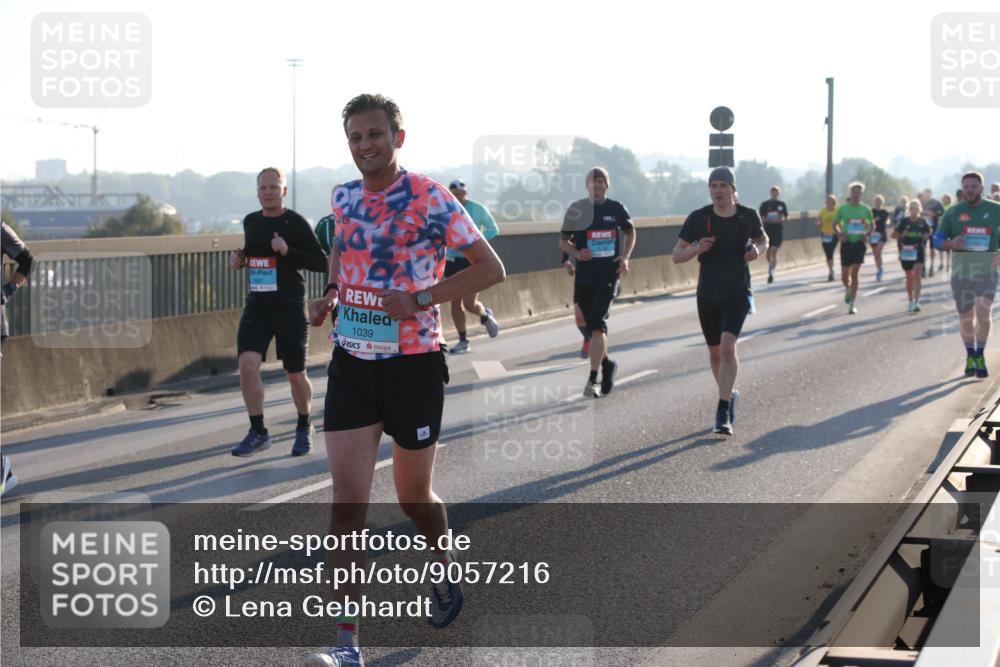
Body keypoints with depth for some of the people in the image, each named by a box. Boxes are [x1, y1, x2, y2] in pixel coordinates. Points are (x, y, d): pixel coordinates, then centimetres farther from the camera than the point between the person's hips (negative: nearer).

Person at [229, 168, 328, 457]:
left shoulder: (296, 223, -8)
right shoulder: (251, 222, 9)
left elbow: (321, 263, -11)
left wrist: (288, 251, -22)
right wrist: (239, 257, 6)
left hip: (290, 308, -4)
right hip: (257, 306, 4)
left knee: (295, 374, 6)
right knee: (247, 364, -14)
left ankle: (304, 427, 31)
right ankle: (258, 432, -3)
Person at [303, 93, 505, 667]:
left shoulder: (430, 199, -12)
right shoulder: (345, 198, 6)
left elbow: (491, 268, -11)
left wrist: (421, 299, -20)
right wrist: (332, 290, 7)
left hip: (414, 363, -4)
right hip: (352, 362, 4)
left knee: (414, 496, 11)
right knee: (348, 501, -6)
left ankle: (447, 572, 45)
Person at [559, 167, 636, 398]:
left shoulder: (616, 209, 2)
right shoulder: (577, 210, 1)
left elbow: (630, 232, 18)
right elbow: (563, 241, 9)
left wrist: (625, 257, 3)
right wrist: (576, 253, -11)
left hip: (609, 275, -2)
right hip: (585, 276, 2)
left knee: (597, 324, -16)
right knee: (593, 327, 10)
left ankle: (592, 380, -16)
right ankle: (607, 364, 37)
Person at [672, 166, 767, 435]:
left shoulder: (748, 216, -4)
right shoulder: (698, 218, -5)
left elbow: (763, 241, 17)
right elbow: (676, 255, 0)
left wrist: (757, 251, -7)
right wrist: (696, 249, -21)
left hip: (737, 294, -2)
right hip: (708, 295, 2)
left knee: (727, 347, -20)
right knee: (715, 353, 14)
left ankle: (723, 413, -16)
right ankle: (729, 395, 41)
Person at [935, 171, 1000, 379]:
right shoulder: (952, 213, 1)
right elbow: (937, 240, 3)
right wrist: (951, 243, -19)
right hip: (961, 272, 2)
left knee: (983, 313, -18)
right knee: (965, 317, 9)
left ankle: (980, 356, -6)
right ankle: (970, 356, 26)